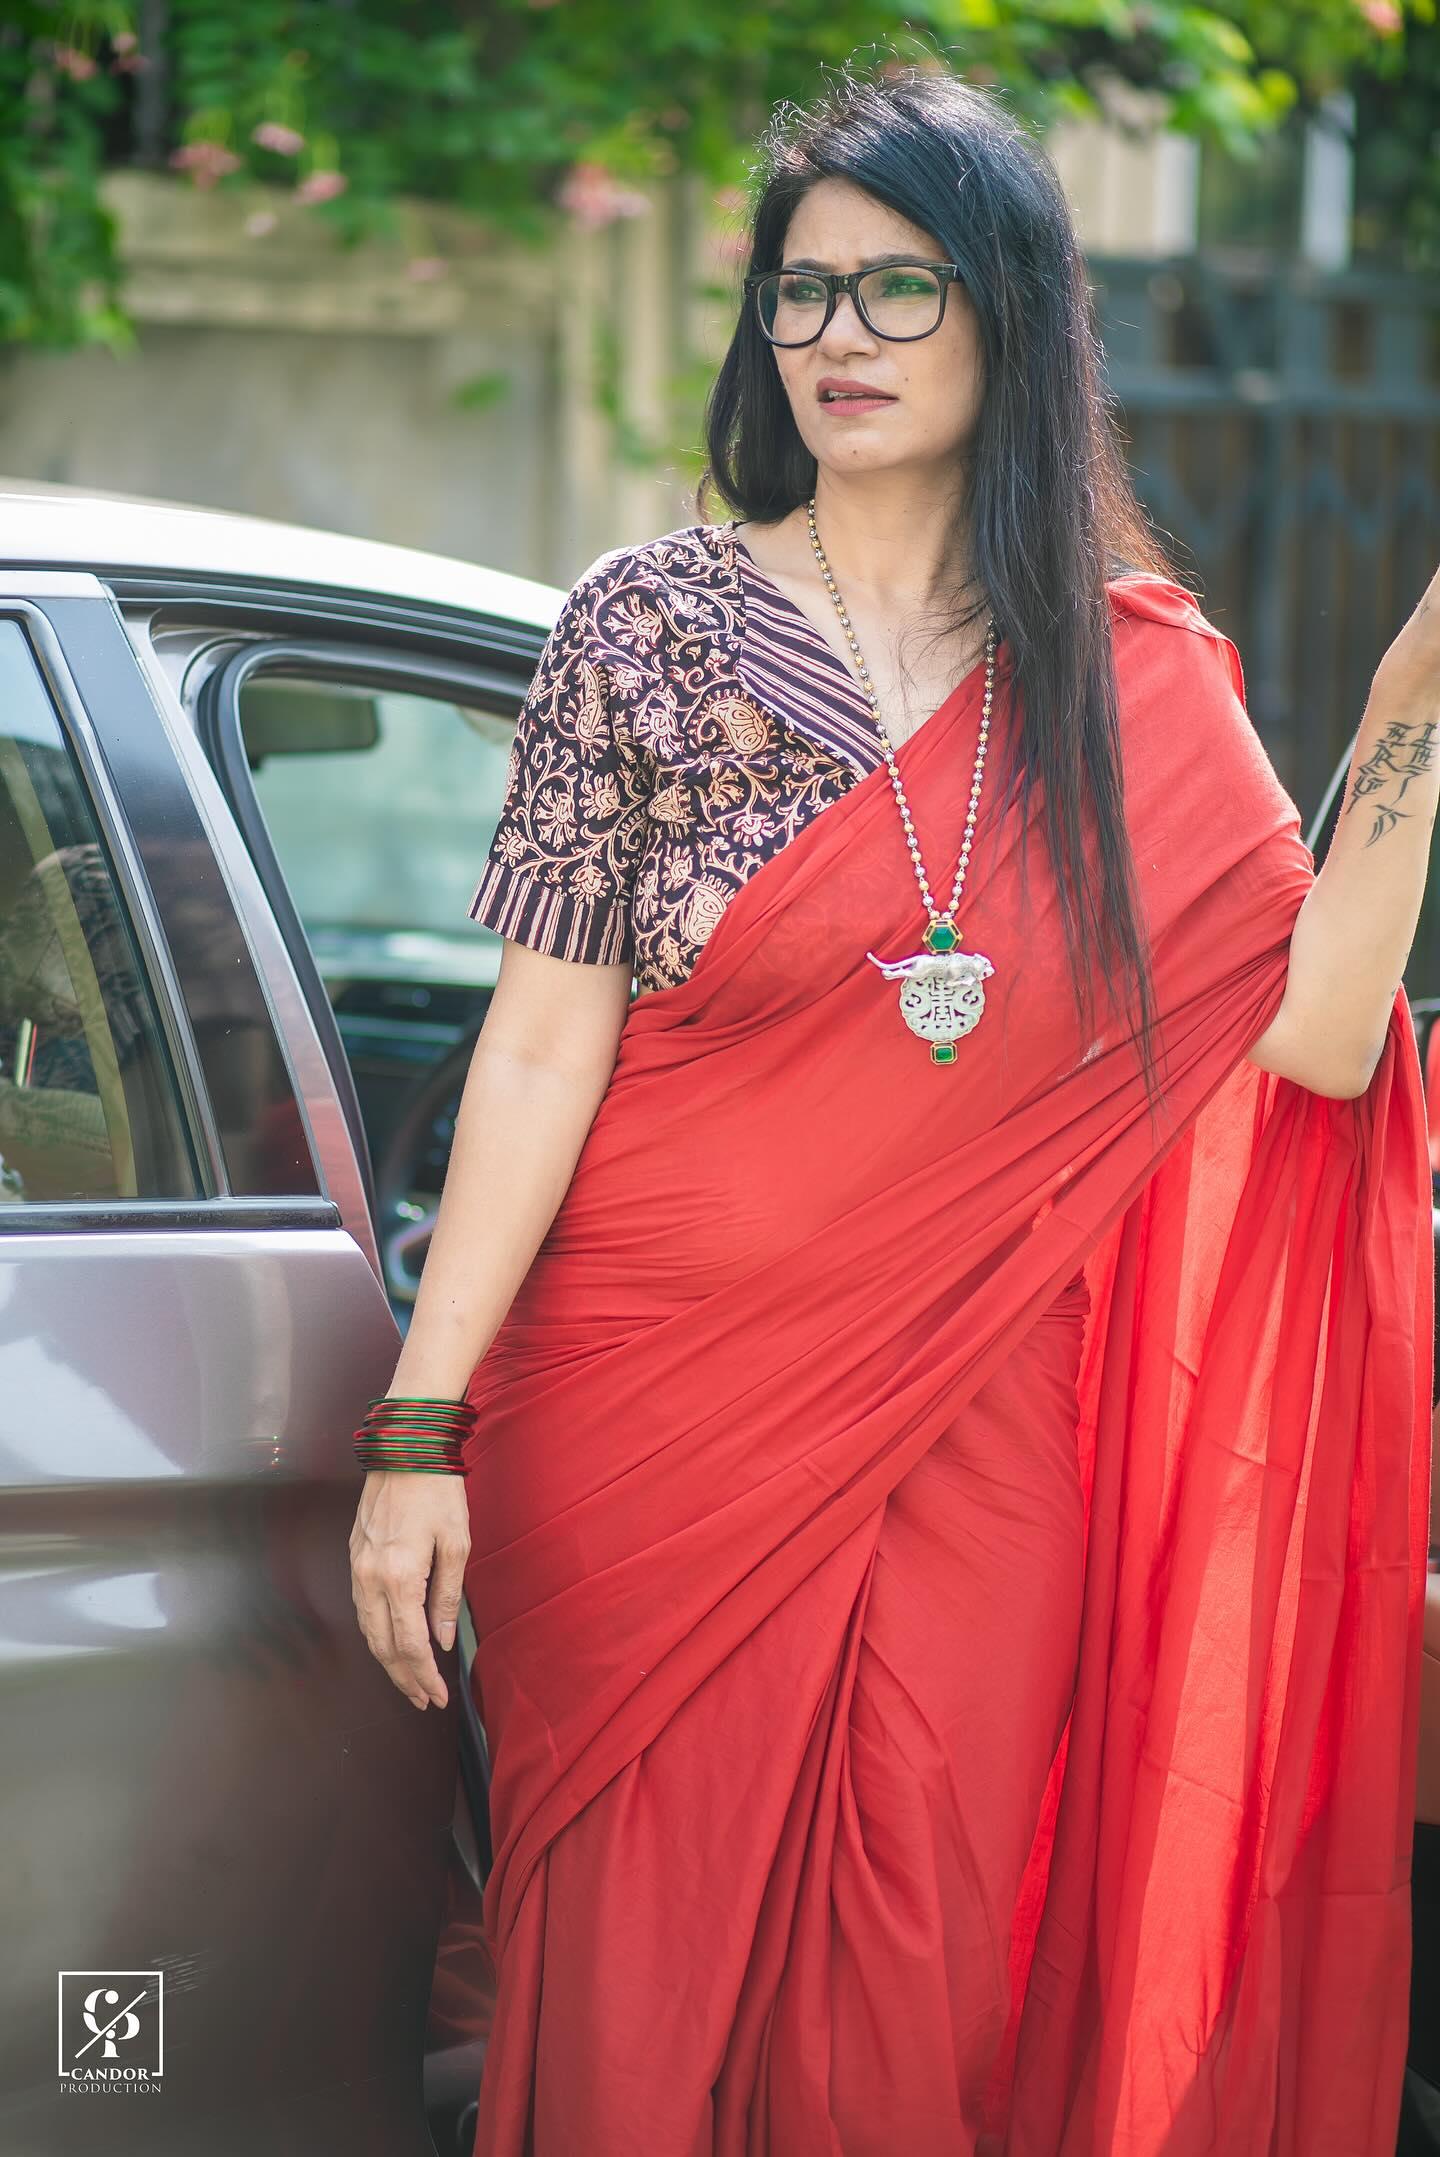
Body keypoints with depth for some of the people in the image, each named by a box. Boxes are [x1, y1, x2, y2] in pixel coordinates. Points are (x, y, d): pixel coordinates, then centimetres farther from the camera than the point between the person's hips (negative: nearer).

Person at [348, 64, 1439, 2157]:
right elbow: (545, 1044, -4)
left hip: (969, 1443, 1)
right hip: (656, 1428, -1)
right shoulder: (649, 627, -1)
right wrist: (420, 1430, -8)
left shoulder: (1139, 681, 4)